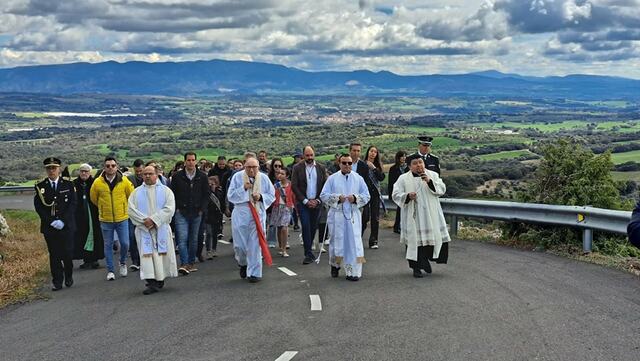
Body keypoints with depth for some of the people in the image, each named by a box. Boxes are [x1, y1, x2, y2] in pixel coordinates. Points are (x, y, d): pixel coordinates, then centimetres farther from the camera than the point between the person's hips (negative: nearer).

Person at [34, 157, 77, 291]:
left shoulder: (68, 185, 3)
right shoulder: (40, 187, 4)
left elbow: (72, 204, -2)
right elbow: (39, 207, -1)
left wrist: (62, 221, -12)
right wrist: (51, 221, -11)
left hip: (66, 226, -1)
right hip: (49, 227, 1)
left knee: (67, 253, 1)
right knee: (54, 255, 3)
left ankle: (68, 277, 23)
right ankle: (57, 281, 9)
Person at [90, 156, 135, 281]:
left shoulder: (124, 181, -7)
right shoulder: (97, 182, -7)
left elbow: (131, 196, 6)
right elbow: (93, 198, 9)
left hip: (122, 218, 0)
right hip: (106, 220, 0)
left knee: (125, 243, -1)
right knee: (108, 245, 6)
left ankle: (123, 262, 28)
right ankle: (110, 270, 17)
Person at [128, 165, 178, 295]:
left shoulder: (165, 190, 4)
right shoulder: (137, 192, 9)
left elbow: (169, 208, -7)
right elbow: (131, 209, 0)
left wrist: (154, 219, -15)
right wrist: (144, 220, -14)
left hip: (161, 228, -1)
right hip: (144, 229, 1)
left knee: (161, 254, 2)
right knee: (147, 254, -7)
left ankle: (160, 279, 16)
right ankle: (151, 282, -9)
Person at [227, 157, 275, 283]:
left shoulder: (264, 178, 0)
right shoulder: (237, 177, -3)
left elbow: (272, 196, 6)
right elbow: (230, 196, -4)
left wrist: (261, 197, -13)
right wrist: (243, 188, -17)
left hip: (258, 215, 0)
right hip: (241, 215, 0)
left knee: (255, 245, 0)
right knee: (239, 244, 4)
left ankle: (255, 272, 11)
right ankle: (243, 263, 35)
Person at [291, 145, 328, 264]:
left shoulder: (321, 168, 6)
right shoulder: (297, 168, -1)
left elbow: (325, 186, 7)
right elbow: (294, 186, -4)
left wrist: (318, 200, -4)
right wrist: (305, 201, -9)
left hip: (316, 202, 2)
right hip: (303, 202, -2)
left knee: (313, 227, 7)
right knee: (306, 227, -11)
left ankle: (308, 250, 22)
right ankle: (309, 254, -9)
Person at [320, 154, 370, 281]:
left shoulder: (358, 178, 7)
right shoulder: (332, 178, 3)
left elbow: (366, 196, 6)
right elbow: (323, 195, 0)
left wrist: (355, 198, -13)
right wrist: (337, 198, -15)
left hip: (353, 215, 1)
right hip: (337, 215, -1)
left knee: (354, 242, -5)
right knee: (337, 241, 7)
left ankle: (353, 271, 0)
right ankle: (335, 265, 32)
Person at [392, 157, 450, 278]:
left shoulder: (433, 175, 8)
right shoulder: (403, 179, 4)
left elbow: (442, 189, -2)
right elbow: (396, 195, 0)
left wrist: (430, 182, -17)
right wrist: (407, 196, -18)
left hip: (430, 216, 2)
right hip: (413, 216, -2)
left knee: (437, 238, 0)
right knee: (415, 241, -3)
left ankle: (425, 260, 24)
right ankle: (416, 268, 9)